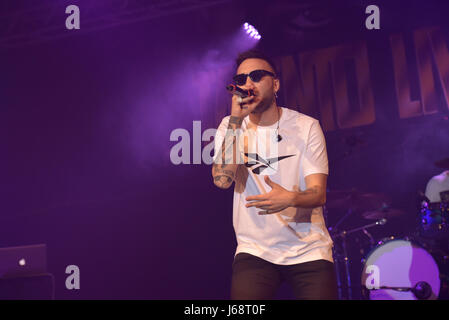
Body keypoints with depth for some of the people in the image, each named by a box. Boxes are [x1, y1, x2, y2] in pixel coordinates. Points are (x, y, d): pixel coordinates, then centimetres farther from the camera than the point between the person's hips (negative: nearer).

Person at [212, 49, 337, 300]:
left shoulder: (306, 126, -2)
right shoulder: (230, 127, 2)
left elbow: (319, 193, -9)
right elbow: (222, 180, -15)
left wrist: (290, 198, -31)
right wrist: (236, 120, -18)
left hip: (308, 249, 0)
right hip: (255, 249, 0)